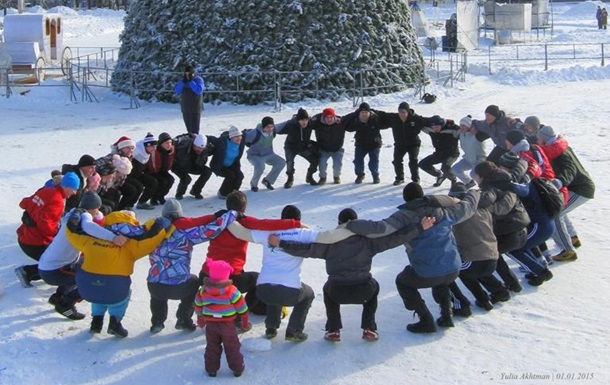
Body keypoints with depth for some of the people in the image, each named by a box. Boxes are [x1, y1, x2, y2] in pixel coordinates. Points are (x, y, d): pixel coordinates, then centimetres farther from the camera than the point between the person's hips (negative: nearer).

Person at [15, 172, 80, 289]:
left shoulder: (46, 191, 5)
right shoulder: (57, 202, -20)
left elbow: (24, 203, 11)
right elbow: (44, 222, -28)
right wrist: (57, 232, -14)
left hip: (24, 237, 9)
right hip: (35, 243, -9)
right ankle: (27, 272, -1)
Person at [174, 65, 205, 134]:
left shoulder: (198, 80, -7)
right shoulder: (183, 80, 9)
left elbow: (199, 90, -23)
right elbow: (176, 91, 0)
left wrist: (191, 81, -21)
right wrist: (183, 82, -13)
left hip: (195, 108, -6)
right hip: (185, 108, 6)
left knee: (194, 129, -8)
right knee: (188, 128, 15)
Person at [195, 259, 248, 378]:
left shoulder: (203, 291, -8)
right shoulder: (232, 291, -16)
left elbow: (198, 306, 5)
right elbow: (242, 308, -8)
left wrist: (200, 320, 23)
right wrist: (245, 323, 8)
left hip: (210, 325, 2)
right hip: (228, 325, -2)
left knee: (212, 347, 16)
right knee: (232, 347, 12)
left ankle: (211, 369, 21)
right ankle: (237, 368, 20)